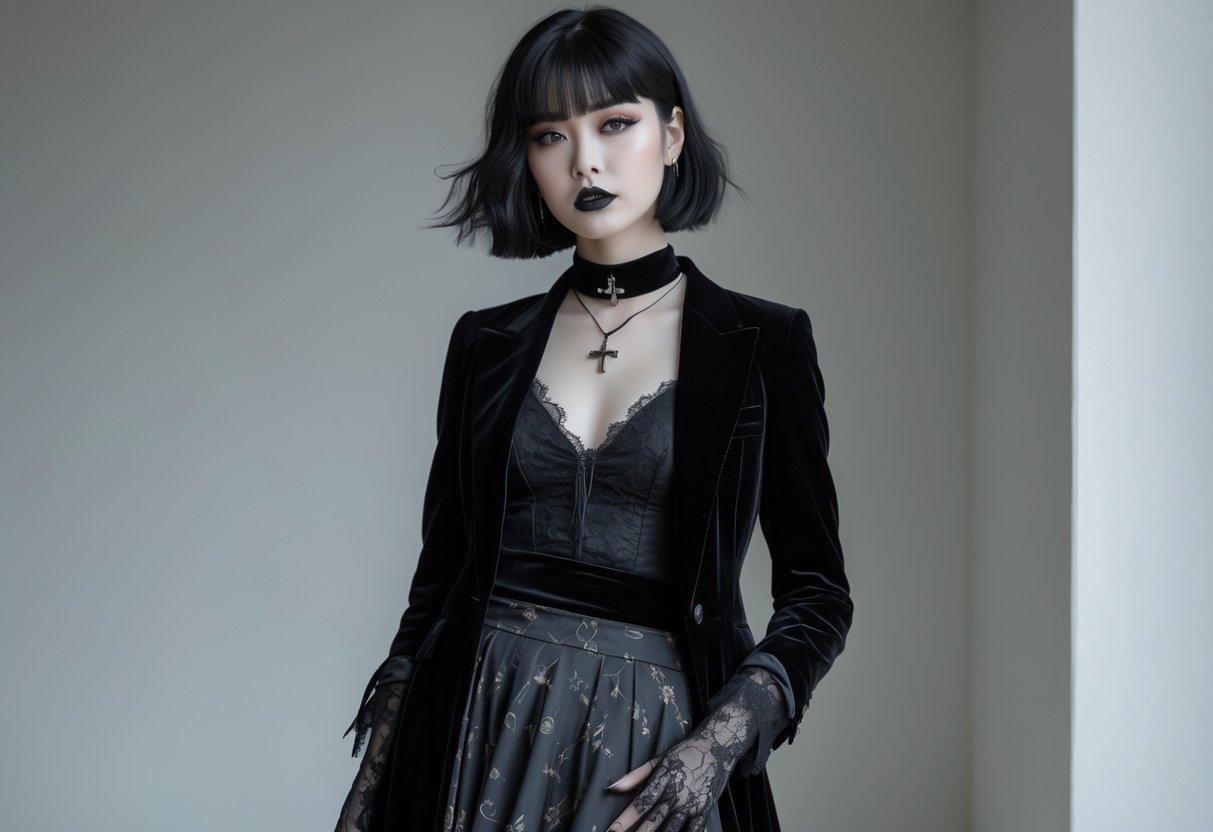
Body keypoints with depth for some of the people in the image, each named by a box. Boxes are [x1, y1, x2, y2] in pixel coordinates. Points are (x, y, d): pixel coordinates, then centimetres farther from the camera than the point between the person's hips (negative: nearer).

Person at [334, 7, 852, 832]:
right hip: (486, 726, 2)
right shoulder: (487, 343, 5)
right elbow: (440, 572, 8)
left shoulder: (763, 344, -2)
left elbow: (817, 590, 0)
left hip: (660, 736, -2)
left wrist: (722, 742, -15)